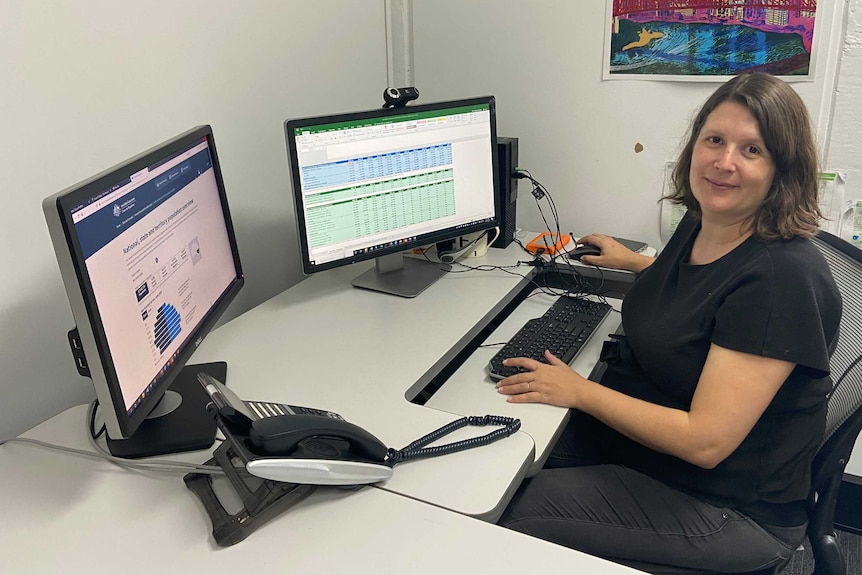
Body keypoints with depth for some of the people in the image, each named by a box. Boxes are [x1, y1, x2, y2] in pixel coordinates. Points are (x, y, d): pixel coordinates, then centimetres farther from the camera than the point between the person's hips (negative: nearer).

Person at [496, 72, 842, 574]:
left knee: (514, 513, -14)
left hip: (724, 507, -8)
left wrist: (579, 392, -22)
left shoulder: (784, 278, -28)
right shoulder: (702, 223, -1)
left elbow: (705, 441, -29)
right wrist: (633, 262, 31)